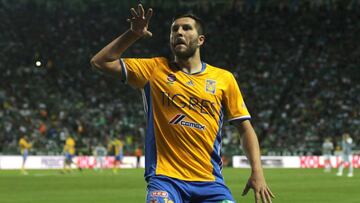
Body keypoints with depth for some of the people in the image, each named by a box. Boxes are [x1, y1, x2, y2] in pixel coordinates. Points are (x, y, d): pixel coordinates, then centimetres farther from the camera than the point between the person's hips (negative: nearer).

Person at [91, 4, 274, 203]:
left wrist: (257, 171, -1)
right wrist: (133, 34, -2)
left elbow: (245, 128, 11)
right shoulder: (155, 69, 8)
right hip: (165, 177, -1)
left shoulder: (224, 78, 9)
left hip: (209, 181, 2)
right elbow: (100, 62, 7)